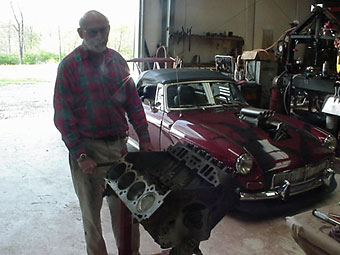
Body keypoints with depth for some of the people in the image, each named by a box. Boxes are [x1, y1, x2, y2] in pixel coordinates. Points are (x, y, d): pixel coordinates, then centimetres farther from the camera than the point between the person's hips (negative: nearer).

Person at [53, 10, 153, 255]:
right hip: (88, 148, -3)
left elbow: (133, 102, 9)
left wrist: (144, 138, 3)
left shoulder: (117, 60, 6)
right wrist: (79, 155, -16)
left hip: (119, 144, 4)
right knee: (91, 209, 11)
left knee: (125, 206, 15)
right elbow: (63, 116, -9)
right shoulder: (70, 65, -7)